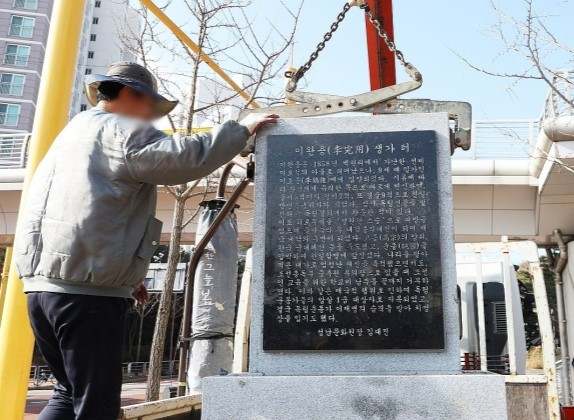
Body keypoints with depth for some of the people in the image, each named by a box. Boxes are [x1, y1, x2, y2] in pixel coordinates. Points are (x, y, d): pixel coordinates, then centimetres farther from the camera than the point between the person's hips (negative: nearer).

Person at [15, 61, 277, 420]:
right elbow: (188, 158, -19)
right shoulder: (119, 130, -4)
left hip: (44, 284, 10)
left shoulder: (73, 133, 25)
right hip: (88, 292, -10)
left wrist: (124, 275, 26)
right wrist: (243, 128, -4)